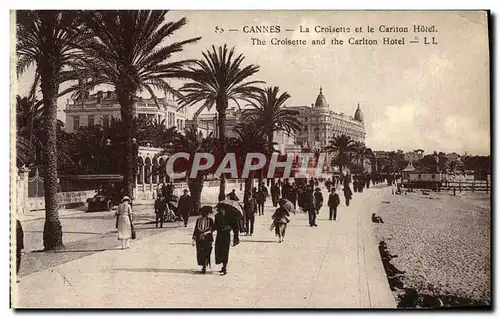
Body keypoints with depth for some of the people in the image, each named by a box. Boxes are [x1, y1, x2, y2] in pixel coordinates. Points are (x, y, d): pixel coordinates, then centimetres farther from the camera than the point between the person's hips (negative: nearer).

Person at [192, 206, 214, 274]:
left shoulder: (210, 220, 6)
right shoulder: (198, 220, 10)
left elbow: (211, 229, -2)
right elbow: (195, 230, 10)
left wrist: (204, 233, -13)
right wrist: (194, 238, 6)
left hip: (207, 239, -2)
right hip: (199, 239, 2)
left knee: (206, 253, -9)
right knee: (199, 253, 0)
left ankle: (204, 266, -6)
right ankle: (203, 266, 11)